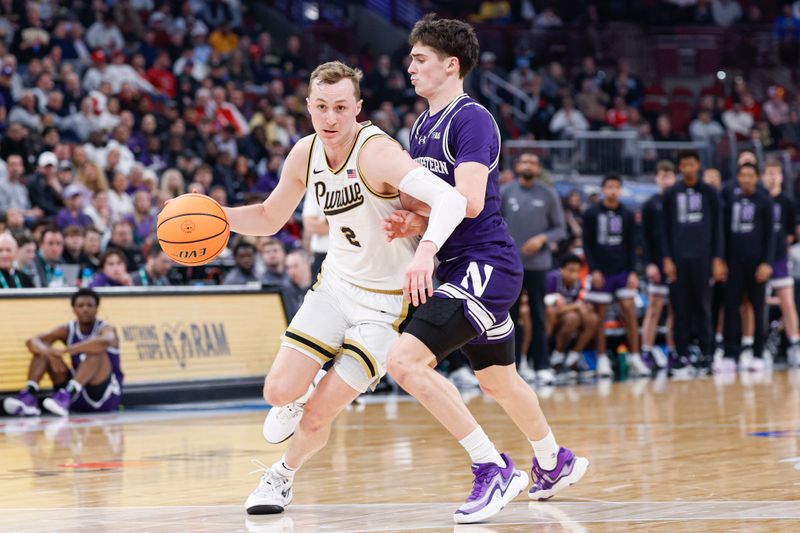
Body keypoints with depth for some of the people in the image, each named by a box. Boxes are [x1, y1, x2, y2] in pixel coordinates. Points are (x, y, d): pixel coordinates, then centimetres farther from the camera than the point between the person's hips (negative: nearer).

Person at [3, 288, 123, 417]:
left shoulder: (106, 329, -9)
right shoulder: (67, 330, 4)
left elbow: (104, 342, -36)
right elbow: (32, 341, -10)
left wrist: (64, 350, -42)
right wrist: (49, 352, -34)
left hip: (105, 393, -4)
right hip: (78, 397, 4)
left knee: (96, 349, -31)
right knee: (43, 349, -7)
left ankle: (67, 396, -52)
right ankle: (28, 395, -30)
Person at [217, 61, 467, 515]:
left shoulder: (377, 152, -28)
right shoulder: (305, 154, -6)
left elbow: (451, 199, -42)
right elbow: (269, 218, 11)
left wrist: (426, 249, -61)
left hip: (388, 300, -5)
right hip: (337, 281, 5)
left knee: (317, 417, -7)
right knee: (279, 391, -7)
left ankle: (284, 475, 25)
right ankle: (301, 395, 31)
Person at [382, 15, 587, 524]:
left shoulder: (472, 119, -14)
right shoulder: (423, 125, 14)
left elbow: (468, 201, -25)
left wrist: (413, 203, -13)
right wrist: (410, 222, -3)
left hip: (487, 266, -10)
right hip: (463, 269, 10)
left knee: (405, 359, -21)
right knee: (498, 380, 24)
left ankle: (493, 469, -15)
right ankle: (555, 463, 45)